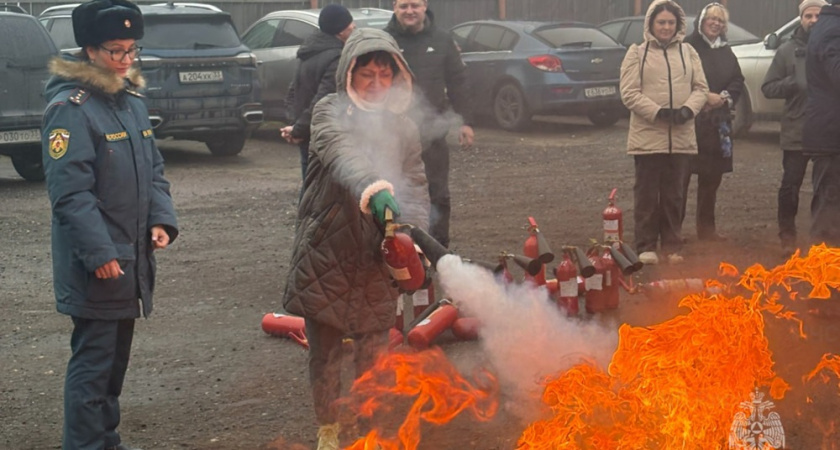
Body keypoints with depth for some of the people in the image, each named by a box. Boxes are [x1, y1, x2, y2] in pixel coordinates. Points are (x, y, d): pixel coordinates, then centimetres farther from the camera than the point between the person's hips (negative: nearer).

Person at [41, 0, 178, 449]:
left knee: (116, 356, 18)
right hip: (94, 265, -9)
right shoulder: (70, 109, -16)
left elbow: (154, 169, 16)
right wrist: (99, 253, -23)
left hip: (132, 257, 9)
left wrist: (161, 220, 0)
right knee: (94, 359, -3)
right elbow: (69, 192, -21)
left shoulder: (131, 100, 11)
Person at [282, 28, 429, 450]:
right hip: (326, 256, -2)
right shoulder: (330, 112, -7)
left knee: (374, 353, 7)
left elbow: (417, 190, 0)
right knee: (324, 352, 9)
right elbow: (343, 156, -27)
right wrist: (376, 192, -47)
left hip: (376, 260, 2)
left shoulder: (403, 128, 5)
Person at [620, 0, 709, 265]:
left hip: (681, 136, 3)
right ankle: (646, 247, 8)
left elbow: (700, 88, 8)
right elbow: (629, 93, -6)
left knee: (673, 194, 9)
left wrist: (687, 109, -12)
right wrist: (658, 112, -17)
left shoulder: (688, 52, 11)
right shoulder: (637, 53, 2)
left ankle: (672, 246, 16)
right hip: (647, 135, -3)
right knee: (647, 193, 1)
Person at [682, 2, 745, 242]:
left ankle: (706, 227, 20)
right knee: (682, 175, -8)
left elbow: (738, 81, 17)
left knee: (712, 176, 10)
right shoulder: (688, 47, -6)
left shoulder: (725, 51, 17)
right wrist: (705, 97, -14)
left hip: (718, 123, 7)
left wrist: (725, 97, -3)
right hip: (691, 121, -7)